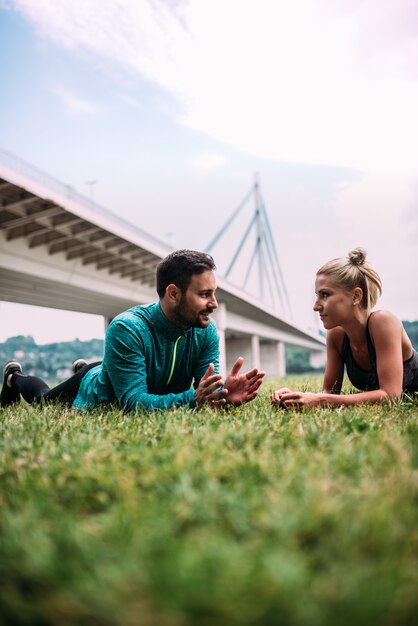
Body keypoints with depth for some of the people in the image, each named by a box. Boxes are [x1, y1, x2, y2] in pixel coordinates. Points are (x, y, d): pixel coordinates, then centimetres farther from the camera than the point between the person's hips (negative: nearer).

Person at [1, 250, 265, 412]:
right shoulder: (127, 329, -43)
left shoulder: (207, 332, -27)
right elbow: (133, 400, -46)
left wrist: (223, 393, -52)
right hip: (96, 393, -4)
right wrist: (191, 398, -60)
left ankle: (84, 368, 53)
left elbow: (206, 392, -28)